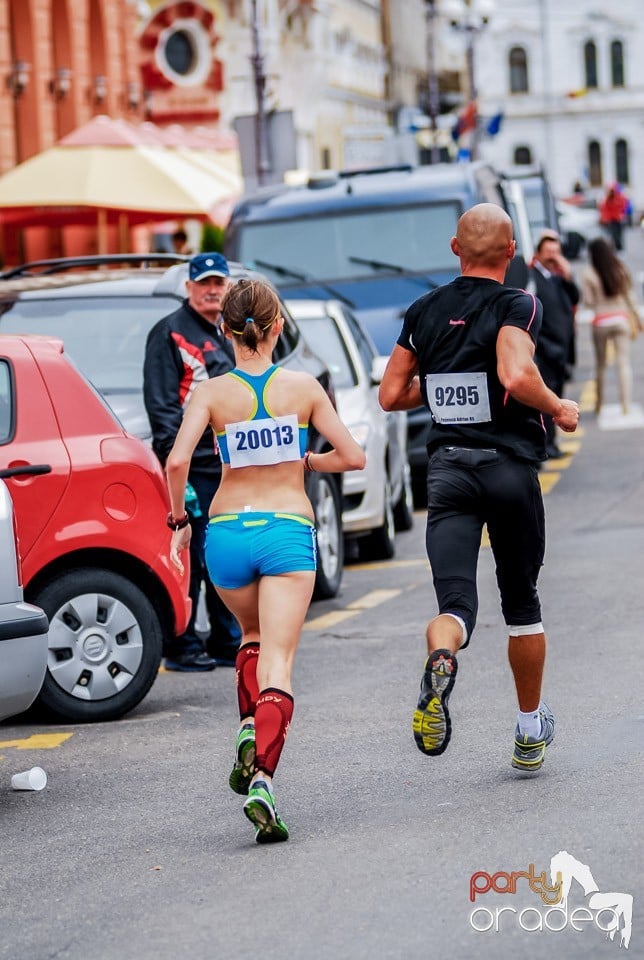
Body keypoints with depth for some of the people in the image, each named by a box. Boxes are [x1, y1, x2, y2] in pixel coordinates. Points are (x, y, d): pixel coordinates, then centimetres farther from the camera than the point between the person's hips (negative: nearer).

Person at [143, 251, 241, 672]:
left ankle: (229, 641, 18)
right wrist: (174, 458, -18)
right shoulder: (171, 333, -3)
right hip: (194, 466, -7)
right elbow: (160, 404, -10)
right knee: (191, 557, -7)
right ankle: (182, 646, -2)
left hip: (232, 464, 7)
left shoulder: (230, 335, 20)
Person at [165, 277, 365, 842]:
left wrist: (179, 520, 1)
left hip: (227, 533, 2)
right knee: (277, 662, -7)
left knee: (255, 637, 29)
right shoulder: (304, 387, 1)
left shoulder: (211, 393, -1)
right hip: (289, 530, -2)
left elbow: (177, 461, -14)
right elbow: (353, 457, 4)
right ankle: (261, 778, -27)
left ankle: (250, 732, 5)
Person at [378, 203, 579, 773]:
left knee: (456, 601, -6)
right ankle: (531, 731, 27)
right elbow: (516, 376, -25)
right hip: (511, 469, -2)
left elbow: (391, 395, 10)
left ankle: (440, 661, -42)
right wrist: (559, 409, -8)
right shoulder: (516, 306, -8)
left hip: (447, 471, 2)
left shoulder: (424, 312, 7)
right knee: (522, 604, 15)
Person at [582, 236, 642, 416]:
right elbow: (629, 297, 4)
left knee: (600, 364, 12)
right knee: (623, 362, 1)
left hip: (601, 321, -2)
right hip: (621, 319, 2)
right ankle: (626, 404, -6)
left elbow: (588, 302, -9)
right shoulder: (621, 269, -1)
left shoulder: (589, 274, -10)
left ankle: (599, 404, 20)